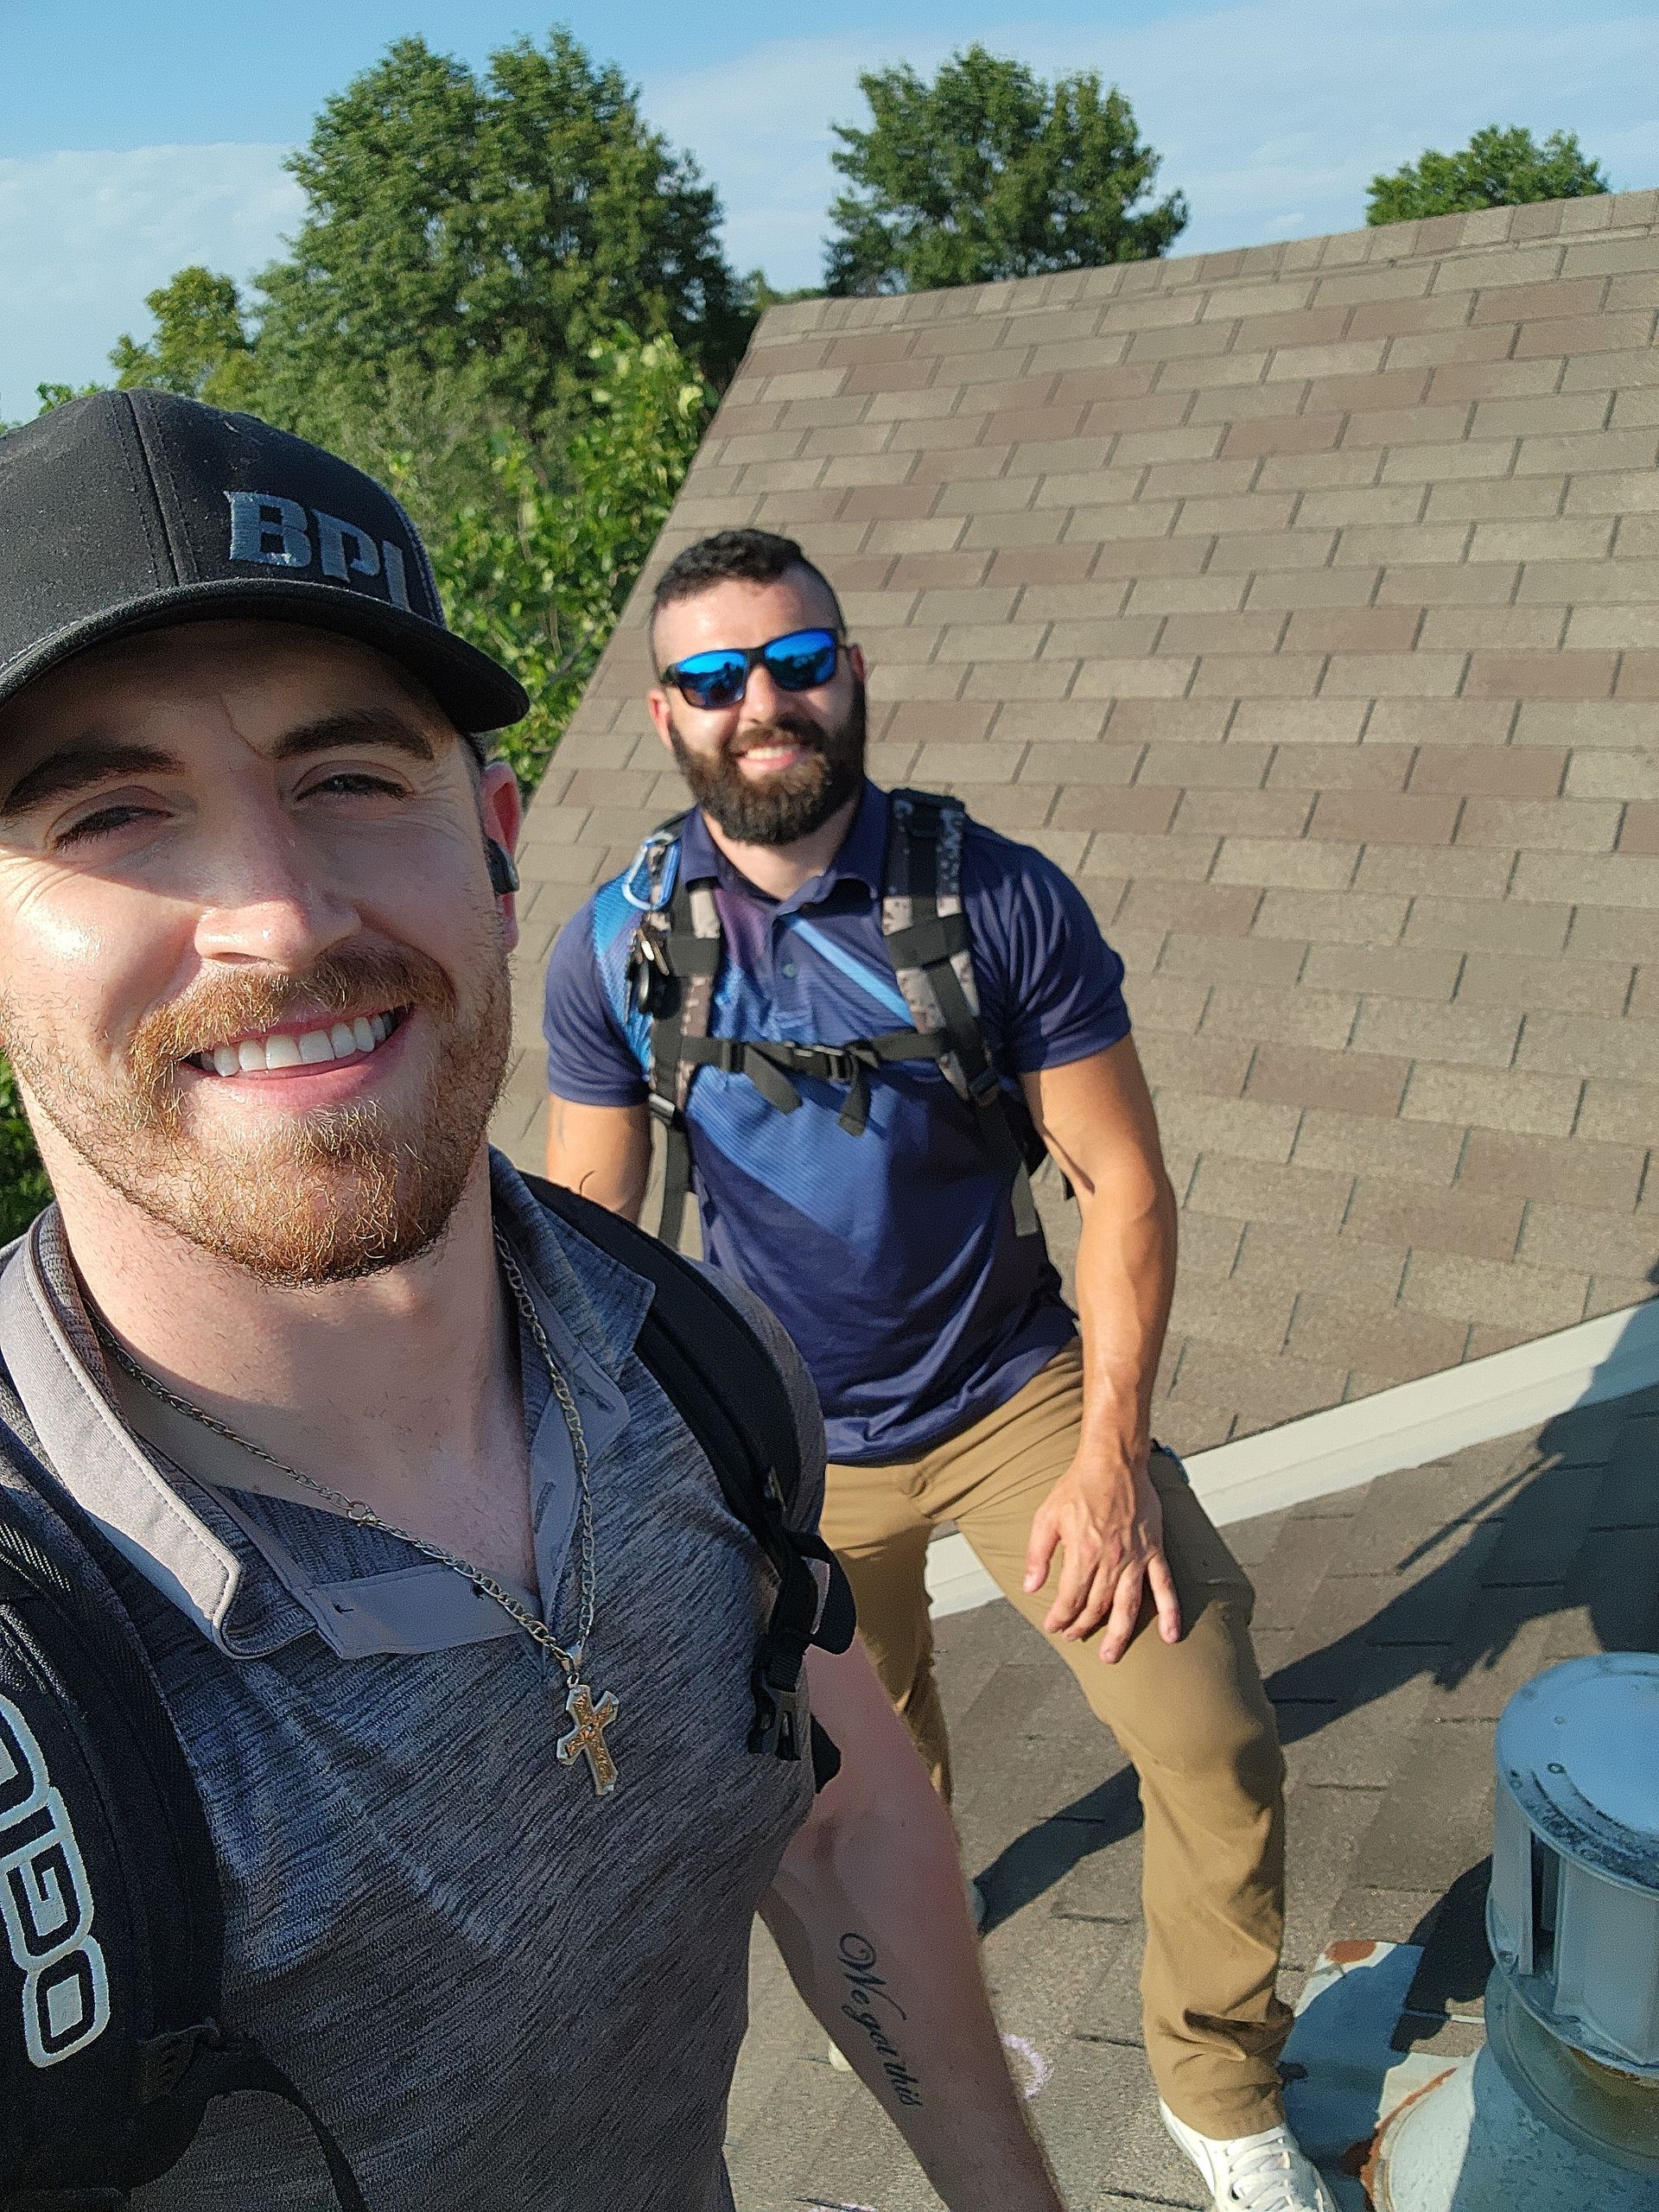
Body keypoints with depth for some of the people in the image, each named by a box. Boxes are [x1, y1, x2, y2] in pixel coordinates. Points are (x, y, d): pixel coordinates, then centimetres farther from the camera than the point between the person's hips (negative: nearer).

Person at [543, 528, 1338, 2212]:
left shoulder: (999, 899, -15)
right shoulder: (613, 951, -10)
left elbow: (1123, 1183, -12)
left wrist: (1110, 1452, -18)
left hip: (1020, 1390, -1)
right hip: (791, 1449, 2)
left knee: (1214, 1743, -8)